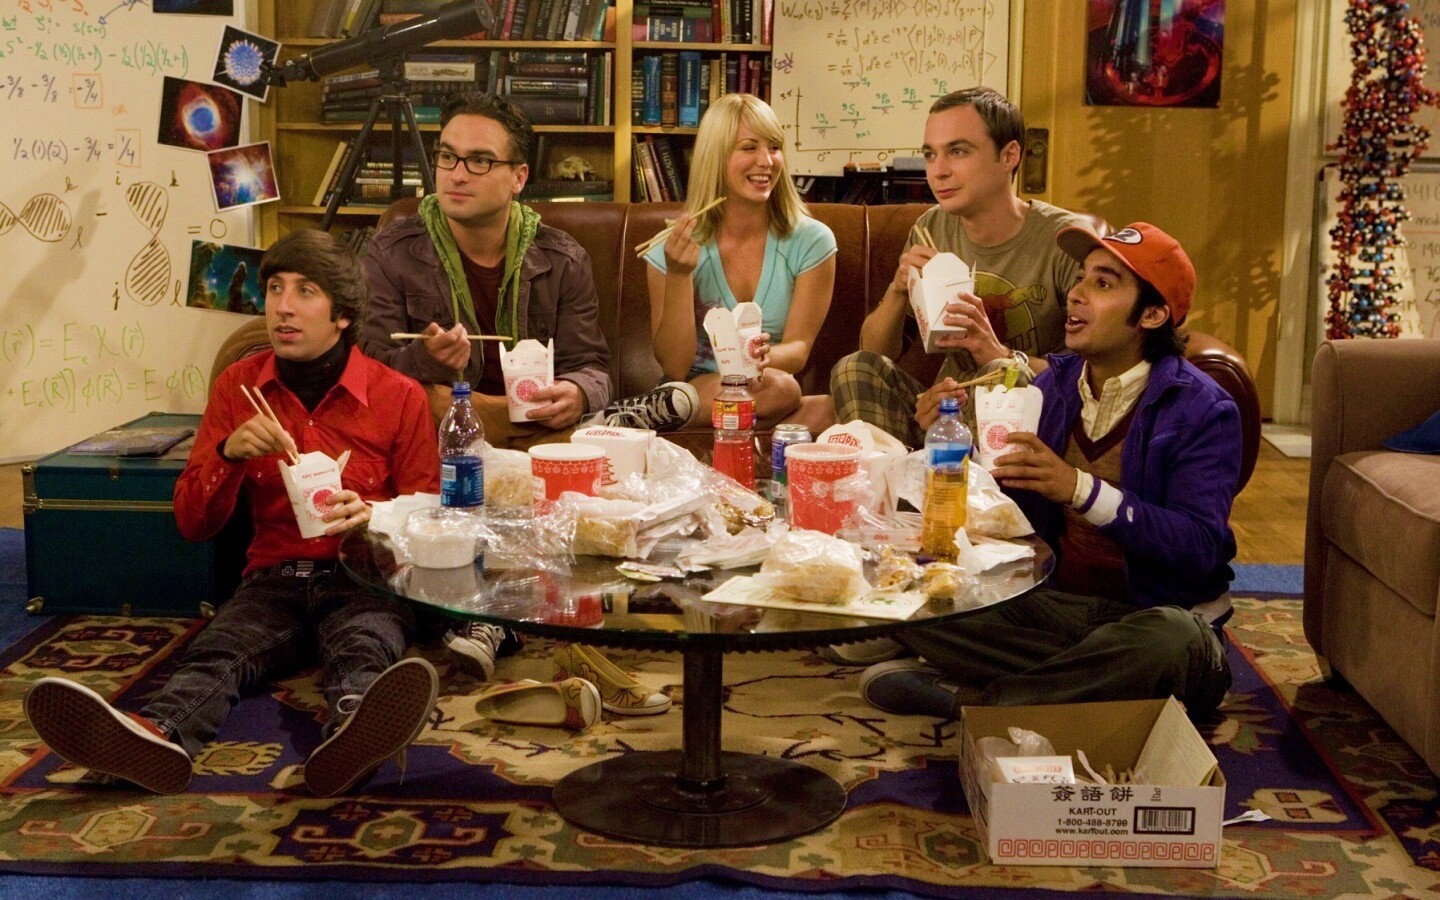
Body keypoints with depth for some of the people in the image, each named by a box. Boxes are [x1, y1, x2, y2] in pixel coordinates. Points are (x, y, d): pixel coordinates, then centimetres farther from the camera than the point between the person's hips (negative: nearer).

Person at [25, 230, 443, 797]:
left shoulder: (400, 397, 3)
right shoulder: (238, 387, 11)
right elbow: (193, 525, 11)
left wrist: (371, 515, -15)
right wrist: (229, 455, -10)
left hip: (363, 580, -2)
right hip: (274, 579, 2)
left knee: (365, 644, -37)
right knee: (219, 648, -31)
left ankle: (352, 729, -70)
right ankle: (159, 735, -63)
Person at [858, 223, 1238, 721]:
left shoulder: (1201, 410, -8)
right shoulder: (1055, 384, 9)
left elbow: (1200, 548, -21)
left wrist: (1082, 489, -30)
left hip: (1150, 613, -4)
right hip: (1048, 604, 4)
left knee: (1170, 641, -40)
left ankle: (964, 698, -23)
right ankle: (1084, 682, -18)